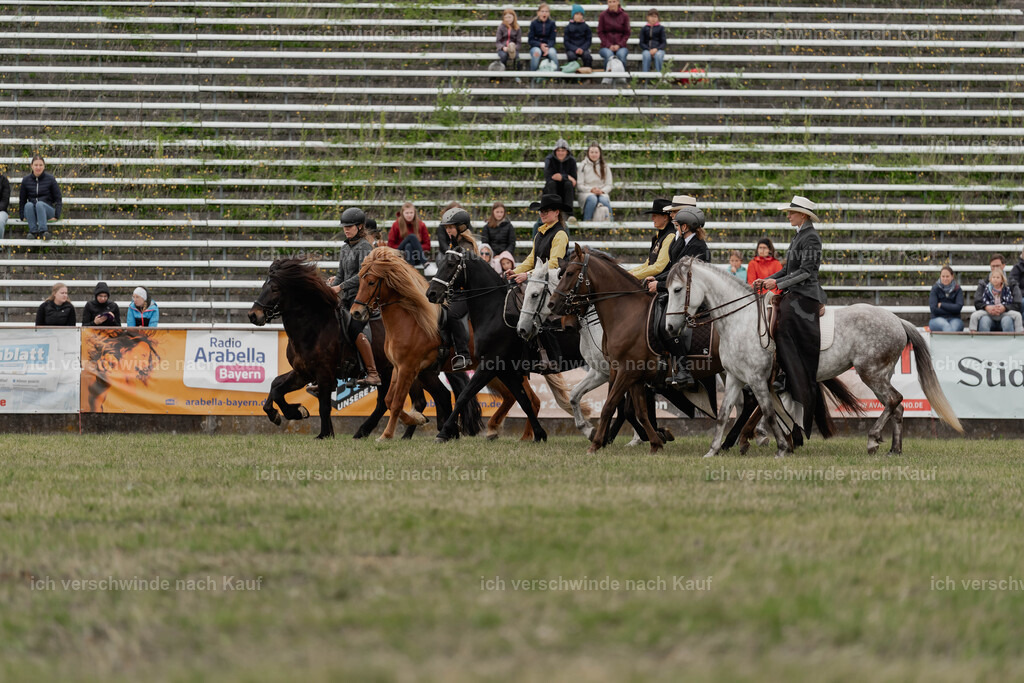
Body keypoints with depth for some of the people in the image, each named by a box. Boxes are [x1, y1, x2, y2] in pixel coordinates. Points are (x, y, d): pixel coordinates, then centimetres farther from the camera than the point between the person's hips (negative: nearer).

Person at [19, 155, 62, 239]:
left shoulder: (50, 179, 4)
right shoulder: (26, 180, 9)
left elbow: (58, 199, 4)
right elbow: (22, 200, 15)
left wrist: (56, 216, -6)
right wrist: (22, 217, 5)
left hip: (48, 209, -2)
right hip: (31, 210, 2)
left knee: (39, 204, -36)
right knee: (28, 205, -33)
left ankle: (43, 230, -50)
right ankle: (33, 231, -42)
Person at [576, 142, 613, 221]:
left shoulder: (605, 167, 13)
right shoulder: (583, 166, 6)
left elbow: (609, 185, 10)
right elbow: (579, 185, 0)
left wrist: (601, 190, -12)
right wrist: (591, 190, -16)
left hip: (601, 193, 2)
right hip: (585, 193, -2)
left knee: (604, 200, -33)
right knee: (592, 199, -36)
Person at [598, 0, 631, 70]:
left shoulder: (624, 16, 5)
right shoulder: (603, 15, 4)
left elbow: (626, 33, 7)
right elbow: (600, 32, 4)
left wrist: (619, 45, -9)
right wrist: (609, 45, -9)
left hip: (620, 46, 0)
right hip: (606, 47, 0)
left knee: (621, 54, -34)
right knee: (608, 55, -35)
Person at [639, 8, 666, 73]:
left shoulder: (660, 28, 11)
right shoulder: (644, 29, 13)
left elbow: (664, 43, 5)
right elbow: (641, 43, 8)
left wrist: (656, 49, -14)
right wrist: (649, 50, -11)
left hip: (658, 49, 0)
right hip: (647, 49, 0)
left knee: (658, 55, -36)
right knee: (646, 55, -36)